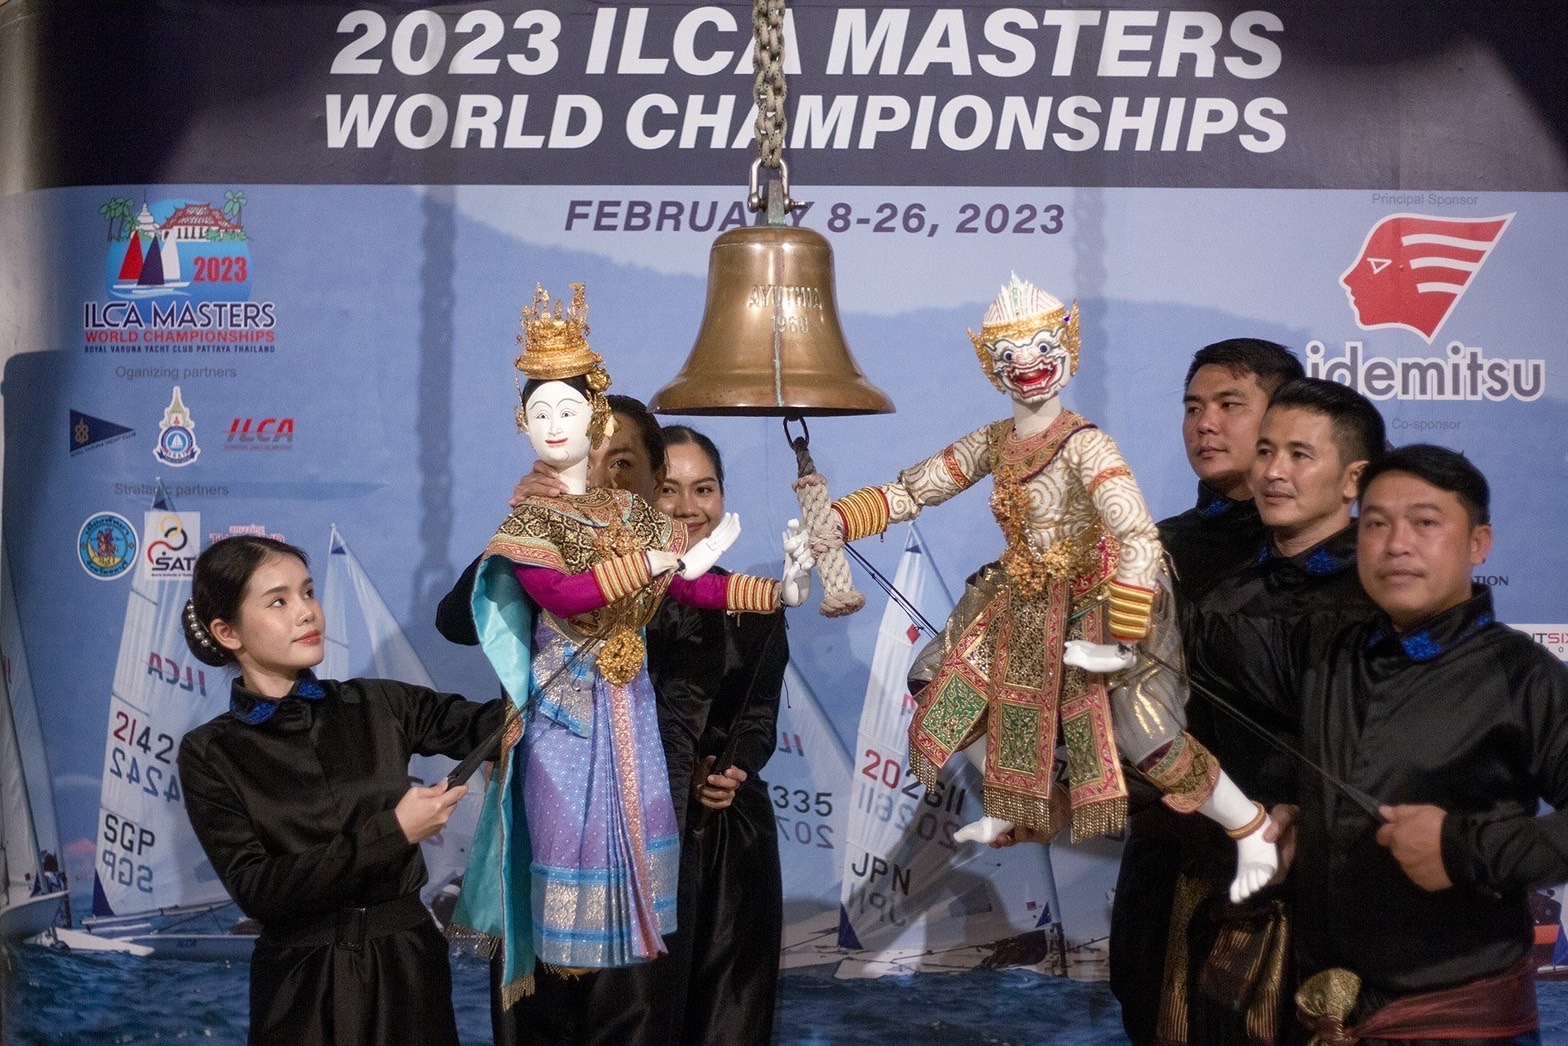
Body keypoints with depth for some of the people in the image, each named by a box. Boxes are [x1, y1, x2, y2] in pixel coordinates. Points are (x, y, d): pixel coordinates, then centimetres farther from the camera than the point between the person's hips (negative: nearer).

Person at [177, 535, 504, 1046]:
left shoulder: (380, 706, 1)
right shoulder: (210, 755, -5)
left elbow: (485, 726, -5)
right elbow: (256, 889, -13)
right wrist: (391, 833, -18)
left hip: (407, 965, 2)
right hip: (303, 984, -2)